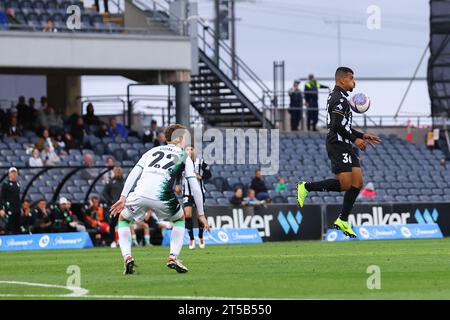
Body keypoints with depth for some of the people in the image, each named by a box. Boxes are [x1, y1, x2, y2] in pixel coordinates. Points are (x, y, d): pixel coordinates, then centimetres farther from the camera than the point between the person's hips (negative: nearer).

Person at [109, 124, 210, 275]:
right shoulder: (184, 157, 19)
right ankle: (173, 257, 15)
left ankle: (127, 257, 10)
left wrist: (123, 198, 13)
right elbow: (195, 187, 14)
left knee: (123, 218, 30)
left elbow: (134, 173, 16)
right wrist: (201, 214, 19)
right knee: (179, 219, 30)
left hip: (140, 194, 2)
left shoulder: (153, 151, 27)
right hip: (162, 198, -2)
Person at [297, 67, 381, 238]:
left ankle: (343, 221, 6)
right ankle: (306, 187, -5)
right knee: (345, 184, -15)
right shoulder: (339, 99, -12)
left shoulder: (339, 97, 22)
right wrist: (355, 139, -15)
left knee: (357, 183, 4)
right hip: (338, 145, -11)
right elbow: (337, 125, -22)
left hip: (346, 147, 11)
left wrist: (363, 136, 24)